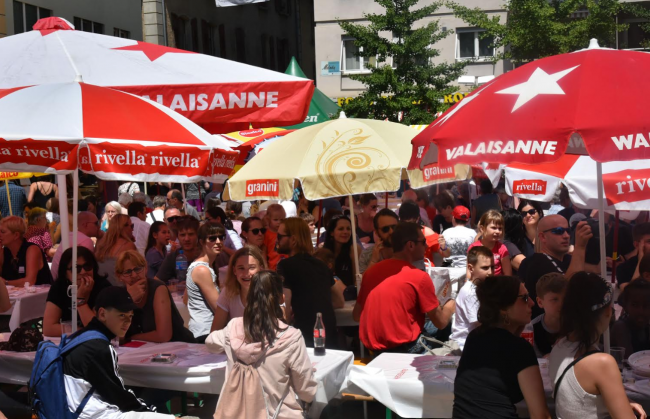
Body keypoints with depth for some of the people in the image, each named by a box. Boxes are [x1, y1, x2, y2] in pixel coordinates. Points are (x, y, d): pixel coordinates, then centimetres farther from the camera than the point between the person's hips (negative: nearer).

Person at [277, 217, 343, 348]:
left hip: (308, 340, -7)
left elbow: (284, 311, -17)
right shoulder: (321, 265, 14)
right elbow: (339, 302, 25)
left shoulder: (286, 265, -8)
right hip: (330, 338, 7)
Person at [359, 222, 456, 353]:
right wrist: (451, 304, 18)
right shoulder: (420, 277, -11)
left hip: (372, 349, 7)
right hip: (403, 350, -7)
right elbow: (441, 322, -3)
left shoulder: (372, 271, 6)